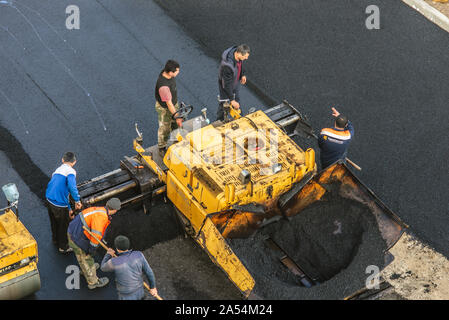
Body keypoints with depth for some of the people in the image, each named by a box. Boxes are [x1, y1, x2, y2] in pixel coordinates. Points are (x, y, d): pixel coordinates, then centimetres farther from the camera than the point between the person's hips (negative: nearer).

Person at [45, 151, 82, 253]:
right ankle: (63, 247, 34)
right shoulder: (70, 171, -14)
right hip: (59, 205, -8)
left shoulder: (57, 170, 14)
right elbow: (71, 186, -35)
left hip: (49, 200, 8)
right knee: (63, 225, 16)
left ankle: (55, 240, 53)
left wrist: (69, 209, 25)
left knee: (54, 222, 31)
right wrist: (77, 200, -25)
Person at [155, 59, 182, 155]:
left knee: (175, 125, 27)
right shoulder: (163, 86, -42)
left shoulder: (166, 72, -16)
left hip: (174, 103, 8)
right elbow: (169, 103, -32)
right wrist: (177, 117, -24)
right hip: (164, 108, -8)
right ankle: (162, 149, 38)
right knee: (164, 129, 15)